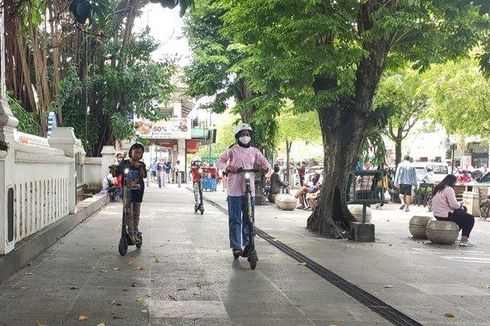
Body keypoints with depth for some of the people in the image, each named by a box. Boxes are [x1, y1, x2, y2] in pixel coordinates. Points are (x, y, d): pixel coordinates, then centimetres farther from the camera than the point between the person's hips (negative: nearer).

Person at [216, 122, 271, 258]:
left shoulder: (254, 151, 11)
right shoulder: (232, 150, 1)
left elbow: (265, 162, 12)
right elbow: (219, 162, -1)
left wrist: (265, 167, -12)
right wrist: (227, 167, -21)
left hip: (250, 189, 4)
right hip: (235, 189, -3)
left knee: (248, 219, 8)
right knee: (235, 219, -3)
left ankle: (247, 245, 17)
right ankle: (236, 246, 0)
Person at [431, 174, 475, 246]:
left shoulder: (438, 188, 13)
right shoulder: (449, 189, -16)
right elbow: (454, 205, -23)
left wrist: (459, 205, 12)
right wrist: (460, 204, -2)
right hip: (446, 215, -10)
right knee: (470, 218, -1)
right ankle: (464, 240, -5)